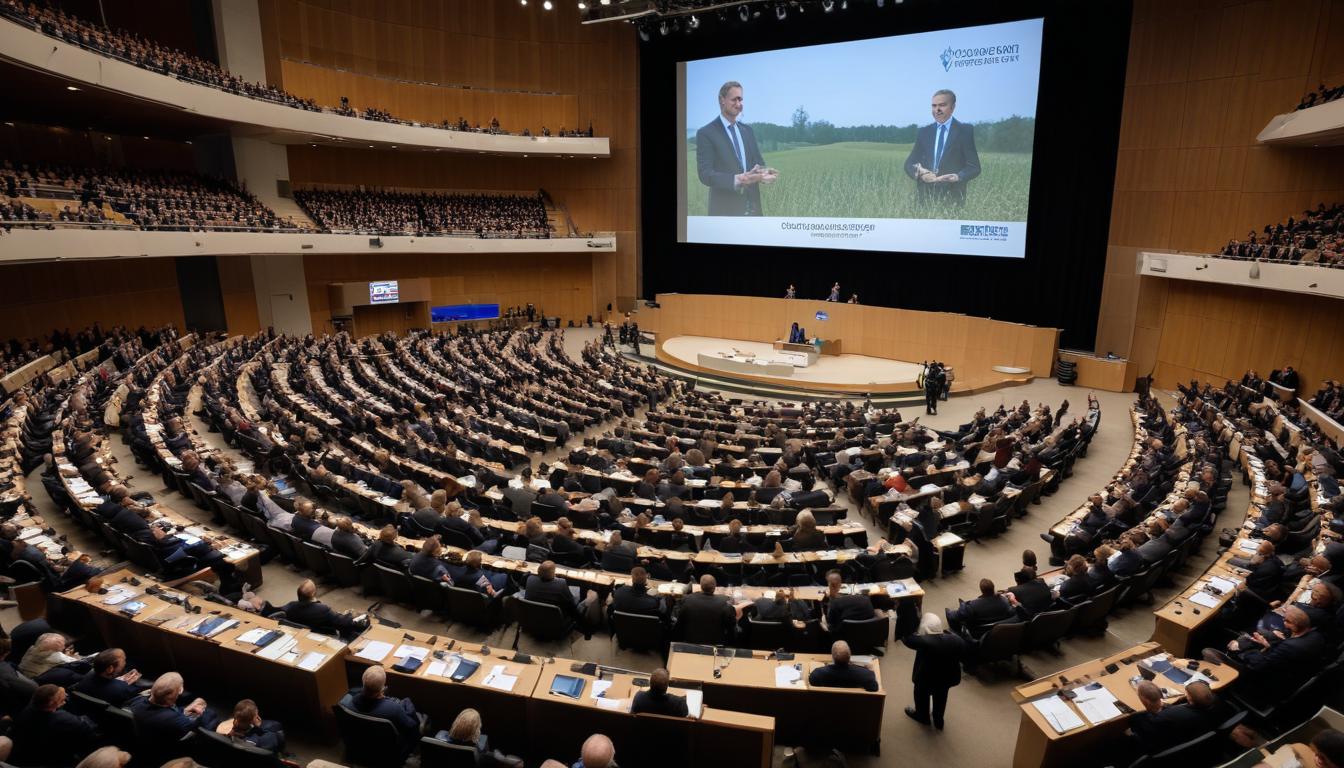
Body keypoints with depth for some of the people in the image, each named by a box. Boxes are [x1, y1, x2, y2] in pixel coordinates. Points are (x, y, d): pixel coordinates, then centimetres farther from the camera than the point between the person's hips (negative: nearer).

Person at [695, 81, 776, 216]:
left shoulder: (747, 130, 14)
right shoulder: (706, 133, -5)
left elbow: (758, 161, 16)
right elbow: (705, 174, -13)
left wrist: (764, 172, -11)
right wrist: (737, 180, -29)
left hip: (753, 208, 6)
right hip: (726, 210, -6)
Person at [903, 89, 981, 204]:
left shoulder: (965, 131, 4)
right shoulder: (923, 132, 14)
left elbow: (974, 167, 0)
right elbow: (909, 163, 10)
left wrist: (958, 177, -21)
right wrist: (919, 172, -13)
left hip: (952, 196, -2)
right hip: (924, 196, 2)